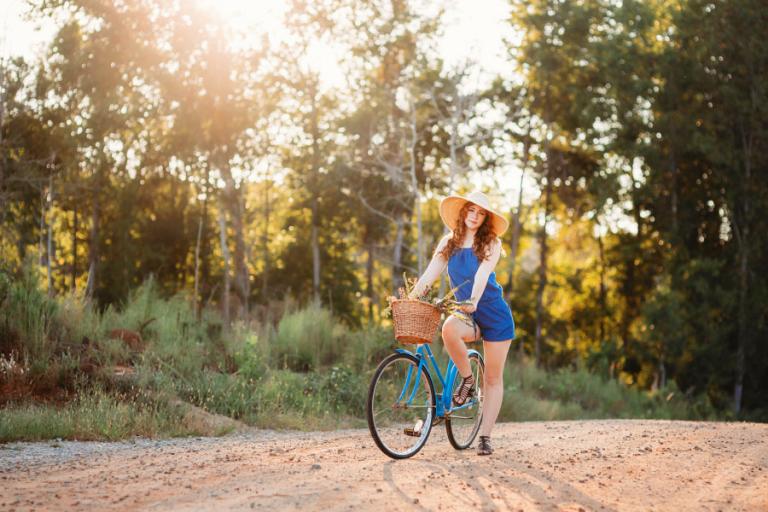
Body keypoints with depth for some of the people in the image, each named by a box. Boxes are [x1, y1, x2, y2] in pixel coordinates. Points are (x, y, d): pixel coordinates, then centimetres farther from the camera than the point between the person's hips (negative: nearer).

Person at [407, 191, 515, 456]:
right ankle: (467, 380, -11)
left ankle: (485, 437, 8)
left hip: (494, 314, -2)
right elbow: (430, 272, -6)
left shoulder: (491, 243, -7)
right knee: (449, 329, -34)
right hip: (467, 314, 2)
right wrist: (411, 296, -22)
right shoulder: (449, 242, 4)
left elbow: (482, 273, -23)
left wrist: (474, 301, -40)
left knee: (493, 378, -1)